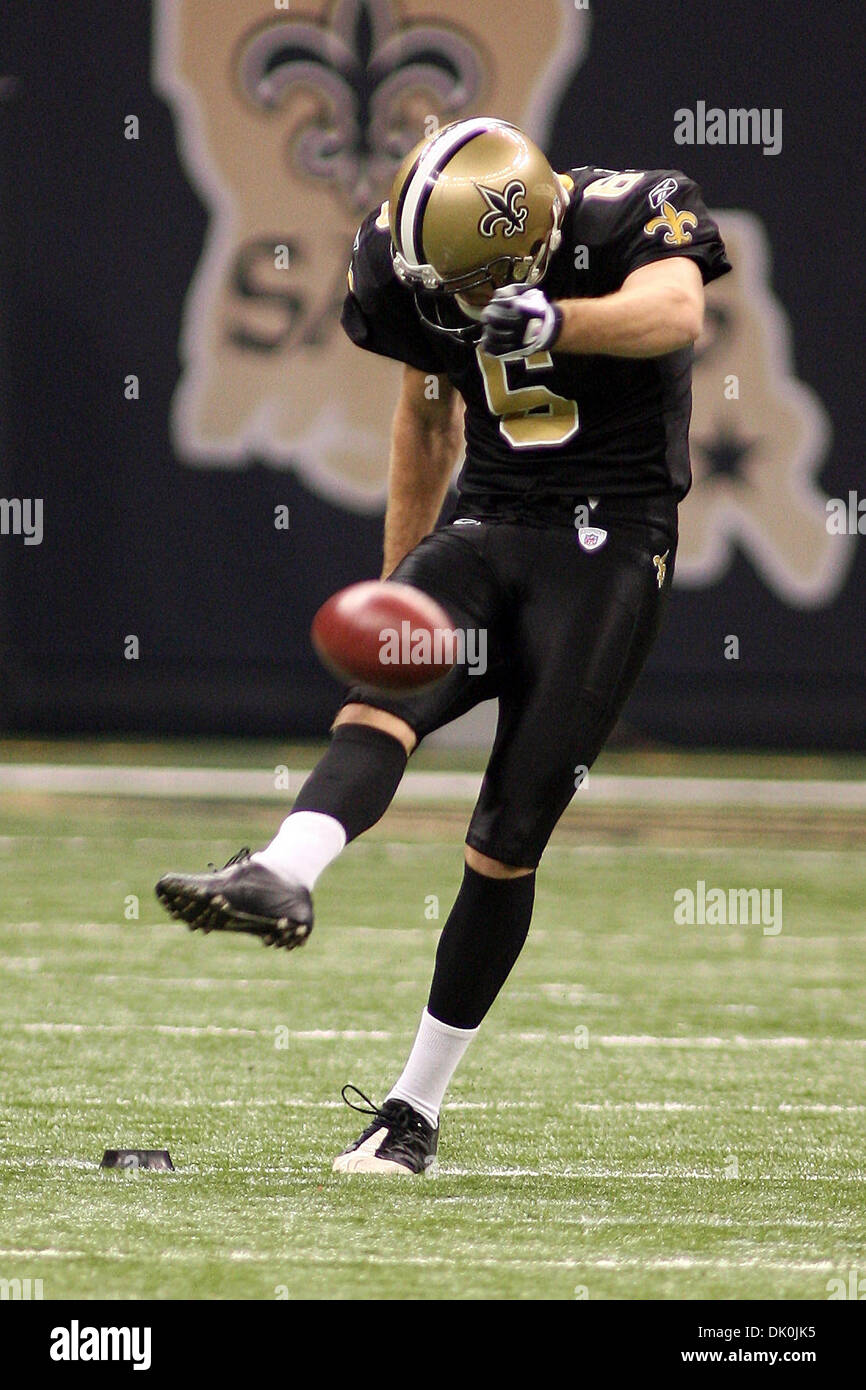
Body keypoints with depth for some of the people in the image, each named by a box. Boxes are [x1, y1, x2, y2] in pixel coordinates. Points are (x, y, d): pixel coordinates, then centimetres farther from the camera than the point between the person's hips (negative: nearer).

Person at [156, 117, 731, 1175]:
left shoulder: (627, 223, -14)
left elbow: (673, 312, -36)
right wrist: (395, 580, 22)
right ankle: (281, 878, -54)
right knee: (384, 689, -27)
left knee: (507, 842, -7)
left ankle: (417, 1105, 1)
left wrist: (554, 320, -55)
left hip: (609, 550, -4)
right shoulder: (424, 273, 1)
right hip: (486, 530, 5)